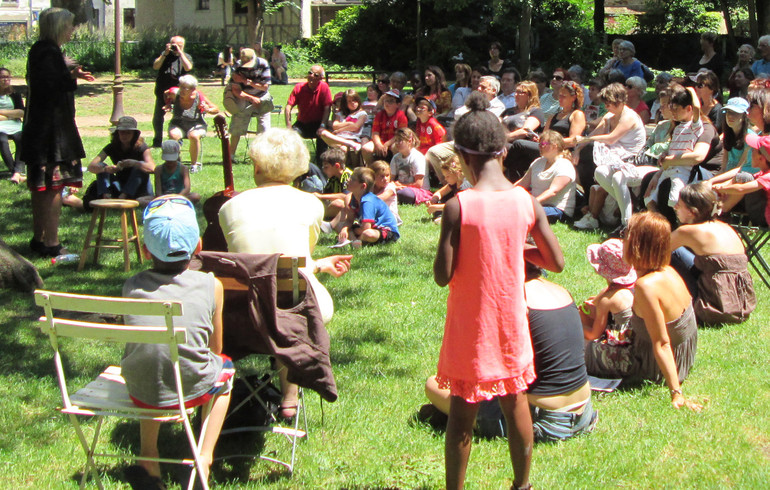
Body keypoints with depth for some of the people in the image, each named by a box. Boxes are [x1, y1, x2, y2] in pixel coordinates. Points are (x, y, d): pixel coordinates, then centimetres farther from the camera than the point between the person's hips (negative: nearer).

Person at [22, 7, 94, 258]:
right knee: (54, 185, -7)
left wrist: (71, 76, 36)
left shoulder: (40, 50, 14)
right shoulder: (48, 53, -17)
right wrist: (70, 78, -38)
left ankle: (39, 238, 22)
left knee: (41, 187, 15)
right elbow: (49, 87, -27)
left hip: (39, 130, 11)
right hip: (52, 131, -11)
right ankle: (51, 243, -5)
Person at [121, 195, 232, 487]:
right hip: (192, 390, -2)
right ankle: (204, 458, 25)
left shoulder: (132, 286, -1)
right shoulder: (210, 286, -4)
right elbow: (215, 348, 7)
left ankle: (148, 457, 38)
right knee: (224, 367, 31)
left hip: (140, 392, 2)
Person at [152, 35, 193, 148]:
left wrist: (180, 52, -13)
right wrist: (165, 53, -9)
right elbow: (155, 66, -2)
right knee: (157, 118, 6)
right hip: (162, 91, 2)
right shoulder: (164, 55, 12)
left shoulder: (186, 57, 8)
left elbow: (188, 67, -14)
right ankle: (157, 141, 20)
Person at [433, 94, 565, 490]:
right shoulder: (526, 202, -7)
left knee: (462, 413, 8)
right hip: (511, 321, 4)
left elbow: (442, 275, -16)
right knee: (515, 404, 19)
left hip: (470, 325, -3)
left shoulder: (458, 207, -18)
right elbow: (557, 262, 1)